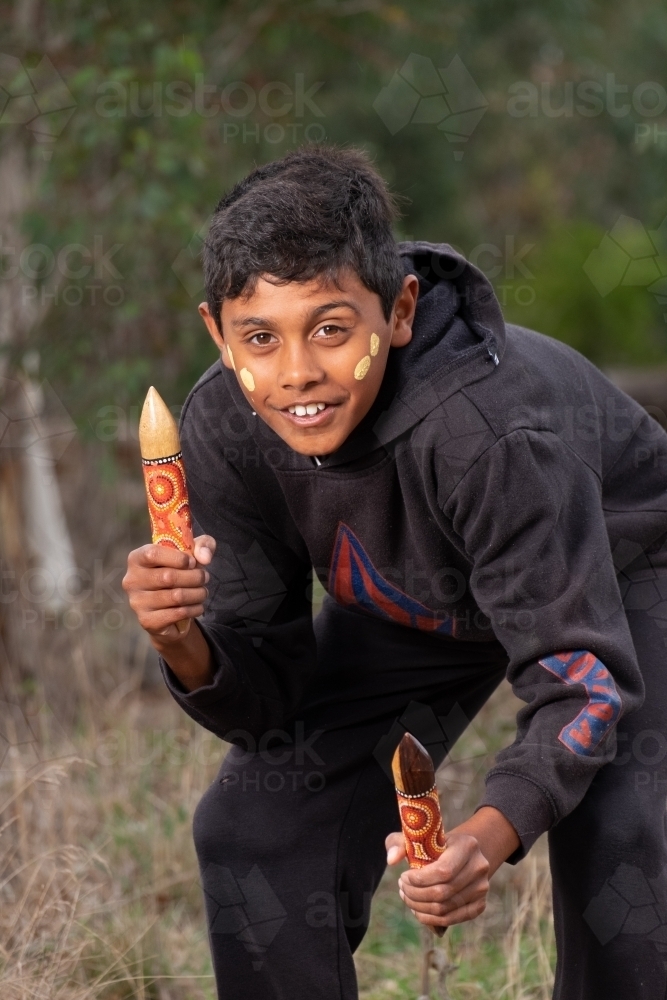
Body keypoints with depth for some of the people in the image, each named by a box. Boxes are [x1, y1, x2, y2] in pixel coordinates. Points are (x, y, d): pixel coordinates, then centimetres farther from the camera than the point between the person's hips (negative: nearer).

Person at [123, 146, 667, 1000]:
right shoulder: (225, 425, -27)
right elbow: (266, 694, -20)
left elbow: (579, 678, -39)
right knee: (253, 825, -5)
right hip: (417, 604, 5)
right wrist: (182, 644, -43)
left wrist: (490, 836, -57)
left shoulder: (494, 431, -43)